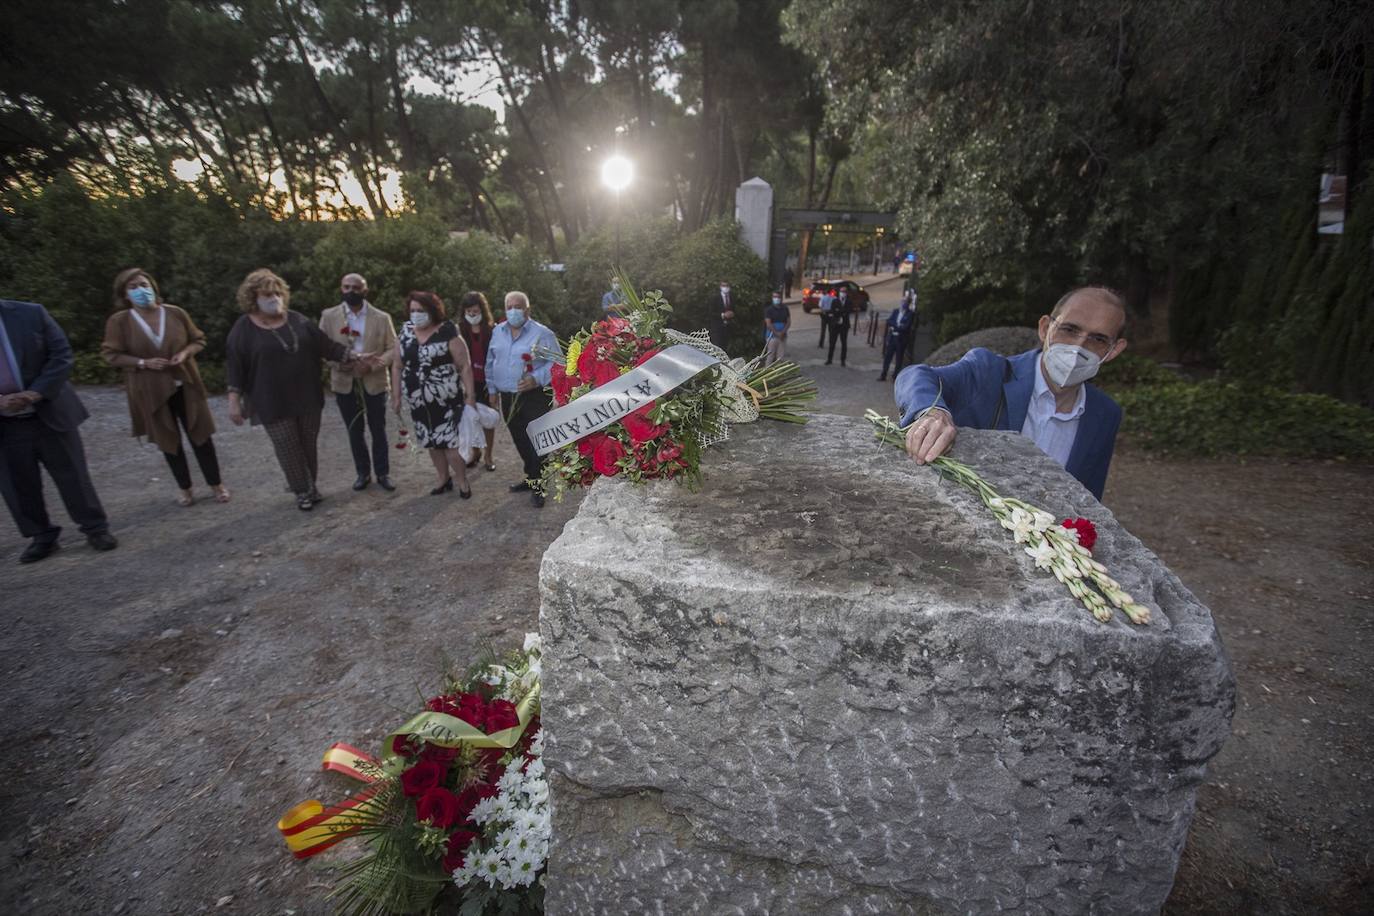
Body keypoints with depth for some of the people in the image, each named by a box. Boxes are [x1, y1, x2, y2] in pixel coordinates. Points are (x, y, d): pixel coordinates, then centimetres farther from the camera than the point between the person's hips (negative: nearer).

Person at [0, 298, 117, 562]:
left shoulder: (30, 313, -6)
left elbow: (62, 356, -6)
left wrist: (35, 393, -16)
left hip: (49, 414, -2)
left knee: (72, 475, 6)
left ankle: (95, 528, 19)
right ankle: (42, 536, 26)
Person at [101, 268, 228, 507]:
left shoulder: (175, 313, -3)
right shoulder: (119, 321, -7)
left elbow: (198, 340, 6)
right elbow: (111, 354, -3)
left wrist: (185, 353, -14)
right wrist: (143, 363, -18)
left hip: (184, 384, 1)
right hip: (150, 391, 0)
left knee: (200, 433, 4)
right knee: (169, 440, 11)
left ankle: (215, 483, 17)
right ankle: (184, 487, 25)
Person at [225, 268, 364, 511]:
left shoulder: (297, 320, 4)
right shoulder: (244, 328, -5)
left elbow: (326, 345, 6)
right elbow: (234, 365, -4)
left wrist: (354, 356, -3)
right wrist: (234, 401, -7)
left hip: (307, 398, 3)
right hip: (274, 403, -3)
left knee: (309, 445, 12)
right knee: (289, 449, 4)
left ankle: (311, 486, 28)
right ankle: (302, 491, 19)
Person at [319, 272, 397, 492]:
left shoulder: (382, 317, -1)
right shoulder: (328, 316, 2)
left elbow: (393, 349, -4)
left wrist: (372, 365, -20)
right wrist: (339, 364, -17)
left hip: (374, 382, -1)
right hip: (344, 382, 2)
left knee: (378, 430, 7)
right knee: (354, 431, 12)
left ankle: (382, 473, 20)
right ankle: (363, 473, 26)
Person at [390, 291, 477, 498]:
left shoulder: (447, 333, -11)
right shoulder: (405, 333, 4)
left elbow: (465, 366, -10)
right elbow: (397, 366, 10)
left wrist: (470, 396, -14)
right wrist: (396, 396, 8)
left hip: (446, 399, -5)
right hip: (418, 401, 5)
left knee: (450, 442, -5)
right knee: (431, 442, 13)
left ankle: (463, 483, 13)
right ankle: (444, 480, 29)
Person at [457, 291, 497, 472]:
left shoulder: (492, 330, -5)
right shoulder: (460, 330, 0)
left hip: (487, 382, -1)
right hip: (468, 382, 2)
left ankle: (488, 457, 17)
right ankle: (475, 453, 22)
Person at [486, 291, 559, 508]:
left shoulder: (542, 333, -9)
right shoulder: (497, 332, 10)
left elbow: (556, 363, -12)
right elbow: (491, 363, 18)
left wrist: (536, 379, -24)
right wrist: (492, 390, 17)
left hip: (534, 398, -6)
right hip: (507, 398, 6)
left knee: (536, 442, -4)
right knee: (520, 441, 16)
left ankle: (537, 486, 8)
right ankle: (531, 477, 32)